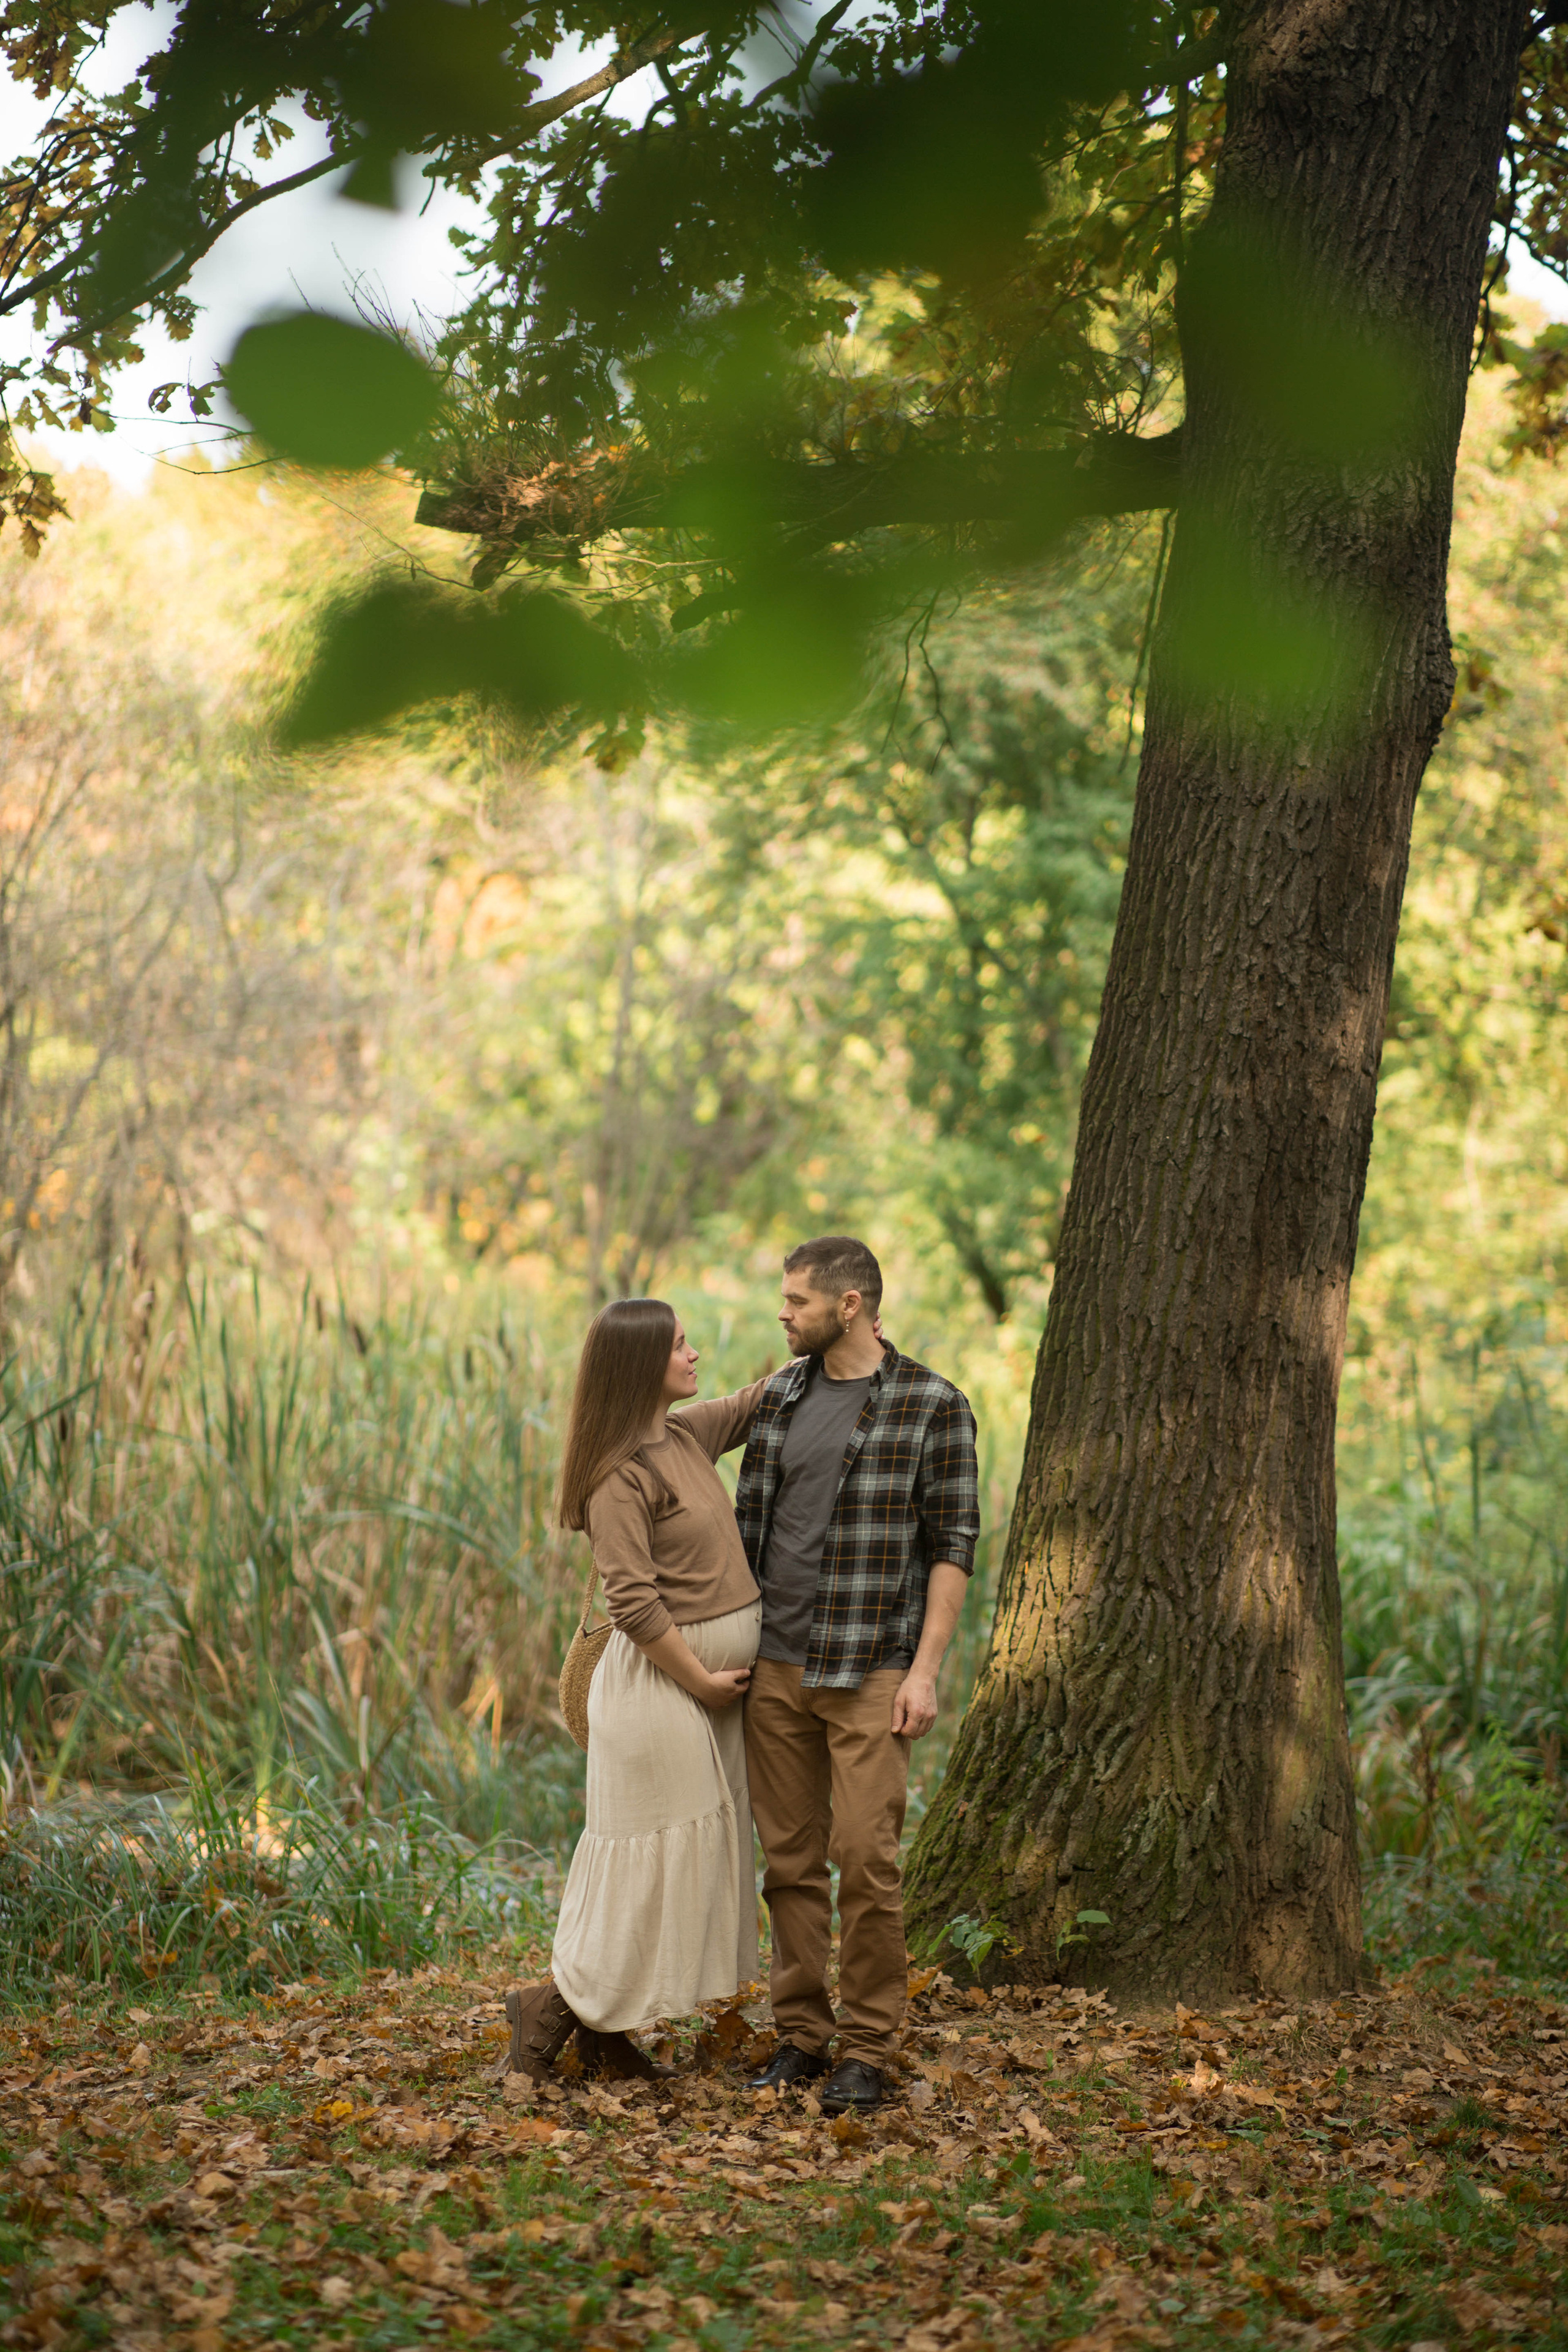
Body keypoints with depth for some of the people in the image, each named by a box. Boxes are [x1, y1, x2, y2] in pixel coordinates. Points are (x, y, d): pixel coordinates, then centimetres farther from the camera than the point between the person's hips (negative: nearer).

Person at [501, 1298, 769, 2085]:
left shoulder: (687, 1436, 7)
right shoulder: (620, 1476, -18)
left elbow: (755, 1405, 25)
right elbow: (634, 1602, -22)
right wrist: (701, 1680, -15)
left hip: (712, 1678, 9)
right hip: (661, 1682, -9)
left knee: (695, 1857, 12)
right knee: (655, 1858, -5)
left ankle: (605, 2027, 20)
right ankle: (552, 2005, 9)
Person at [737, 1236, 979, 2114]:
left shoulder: (932, 1406, -6)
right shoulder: (781, 1395, 10)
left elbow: (953, 1545, -7)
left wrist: (926, 1670, -13)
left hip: (872, 1673, -5)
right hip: (777, 1669, 5)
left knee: (867, 1860, -8)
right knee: (791, 1860, 8)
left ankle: (868, 2053, 2)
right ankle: (802, 2036, 17)